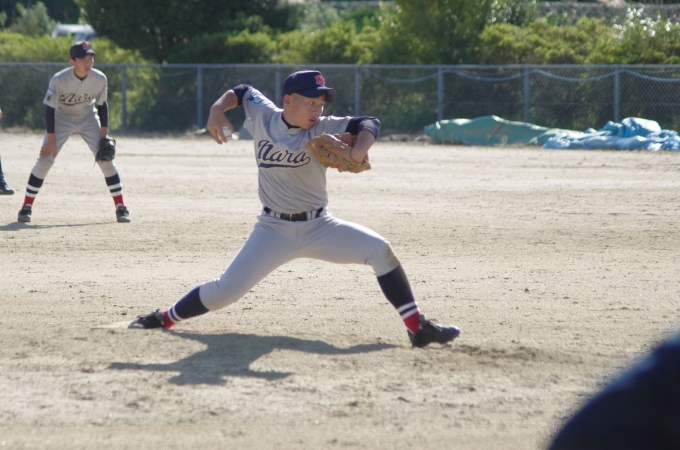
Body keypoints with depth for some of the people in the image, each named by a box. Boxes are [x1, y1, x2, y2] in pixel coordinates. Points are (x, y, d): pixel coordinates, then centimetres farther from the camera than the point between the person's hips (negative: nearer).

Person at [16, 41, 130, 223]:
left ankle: (120, 207, 0)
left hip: (89, 119, 2)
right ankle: (26, 207, -1)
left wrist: (104, 135, -9)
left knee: (106, 160, -8)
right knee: (44, 160, -11)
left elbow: (102, 105, -4)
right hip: (62, 119, -2)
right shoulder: (59, 80, -29)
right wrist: (51, 141, -21)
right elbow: (49, 110, -21)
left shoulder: (100, 79, -20)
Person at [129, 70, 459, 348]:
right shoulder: (262, 116, -5)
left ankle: (418, 328, -12)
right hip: (274, 231, -1)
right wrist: (218, 109, -6)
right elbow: (241, 92, 14)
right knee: (226, 291, -10)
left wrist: (360, 149, -36)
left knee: (379, 250, -17)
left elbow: (369, 123, -16)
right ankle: (164, 319, 12)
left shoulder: (322, 129, -9)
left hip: (319, 227, 1)